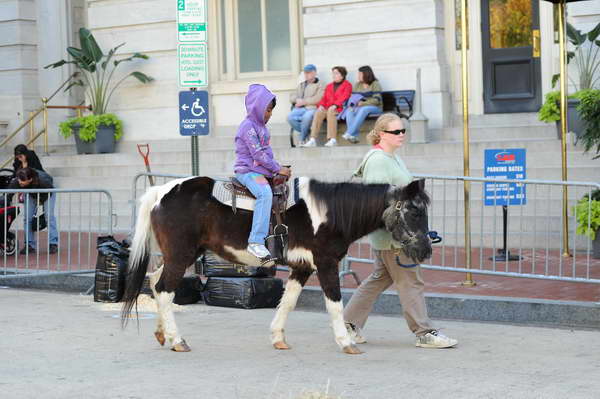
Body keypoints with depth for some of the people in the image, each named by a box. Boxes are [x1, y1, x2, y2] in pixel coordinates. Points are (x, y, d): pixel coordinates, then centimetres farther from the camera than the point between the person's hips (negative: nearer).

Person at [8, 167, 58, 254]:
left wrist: (41, 201, -17)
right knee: (27, 218, -7)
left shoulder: (42, 180, -43)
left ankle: (53, 244, -8)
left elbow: (50, 190, -23)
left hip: (47, 193, -3)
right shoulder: (16, 182, -38)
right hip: (30, 195, 3)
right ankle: (29, 245, 0)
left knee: (49, 215, -14)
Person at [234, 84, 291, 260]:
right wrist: (278, 169, -14)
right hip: (247, 171, -10)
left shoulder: (260, 125, 17)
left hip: (262, 170, 10)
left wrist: (278, 169, 10)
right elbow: (258, 154, -18)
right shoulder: (248, 126, -14)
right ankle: (256, 242, -41)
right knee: (265, 193, -35)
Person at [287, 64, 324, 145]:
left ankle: (302, 139, -21)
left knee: (306, 117, -39)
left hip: (312, 108, -5)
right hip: (300, 108, 5)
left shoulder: (319, 85, 9)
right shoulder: (301, 85, 29)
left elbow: (318, 99, -7)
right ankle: (307, 132, -11)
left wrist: (304, 101, -9)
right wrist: (297, 100, -1)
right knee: (290, 116, -28)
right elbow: (292, 97, 23)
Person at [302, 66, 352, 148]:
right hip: (327, 109, 5)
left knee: (330, 111, -38)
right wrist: (321, 105, -3)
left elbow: (344, 97, -7)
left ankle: (332, 140, -42)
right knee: (319, 112, -27)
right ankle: (313, 140, -38)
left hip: (340, 109, -5)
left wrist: (335, 105, -23)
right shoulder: (329, 86, 27)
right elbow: (324, 98, 20)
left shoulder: (347, 85, 8)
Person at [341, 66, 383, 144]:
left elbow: (376, 100, -11)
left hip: (375, 107, -5)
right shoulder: (357, 85, 16)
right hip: (360, 107, 5)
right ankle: (354, 136, -39)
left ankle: (349, 133, -42)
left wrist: (363, 103, -20)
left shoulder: (375, 84, -1)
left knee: (363, 109, -38)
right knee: (349, 111, -27)